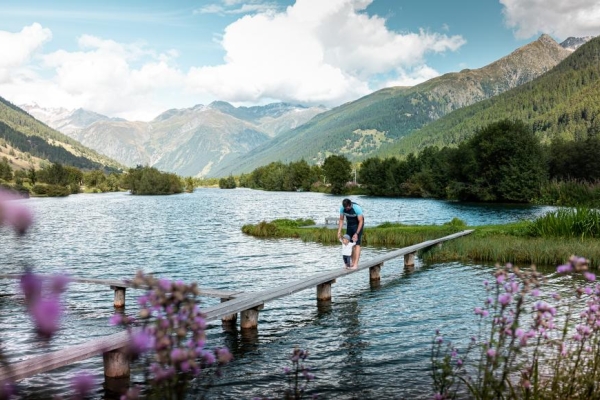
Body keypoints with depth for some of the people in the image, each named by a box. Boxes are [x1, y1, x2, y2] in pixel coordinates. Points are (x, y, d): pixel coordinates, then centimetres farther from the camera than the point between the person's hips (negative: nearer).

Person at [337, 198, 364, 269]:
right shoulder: (342, 208, -17)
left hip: (358, 225, -5)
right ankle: (353, 262, 10)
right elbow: (341, 220, -6)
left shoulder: (357, 208, -30)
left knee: (357, 243, -15)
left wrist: (356, 233, -27)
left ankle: (356, 264, -19)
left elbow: (361, 221, -24)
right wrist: (339, 231, -13)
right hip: (349, 224, 5)